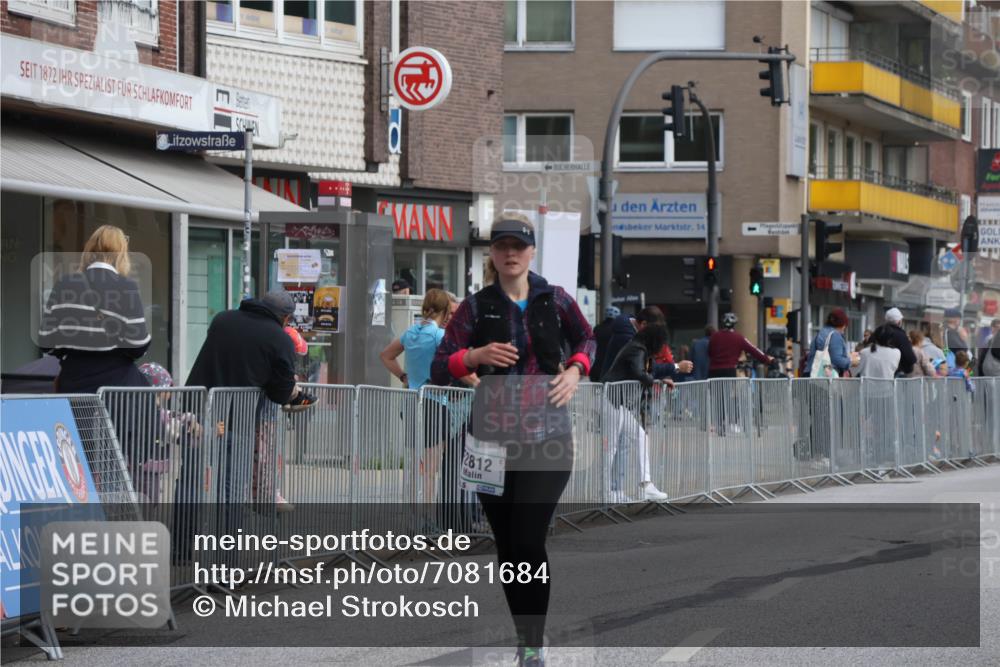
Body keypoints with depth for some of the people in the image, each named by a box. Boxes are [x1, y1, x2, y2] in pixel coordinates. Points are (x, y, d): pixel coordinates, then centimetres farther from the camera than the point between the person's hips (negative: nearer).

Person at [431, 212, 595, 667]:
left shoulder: (554, 300, 4)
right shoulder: (477, 306, 3)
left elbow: (586, 340, 23)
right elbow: (439, 369, 0)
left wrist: (575, 370, 4)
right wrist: (476, 356, -18)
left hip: (547, 437, -2)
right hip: (493, 437, 2)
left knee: (529, 542, -13)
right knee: (507, 545, 7)